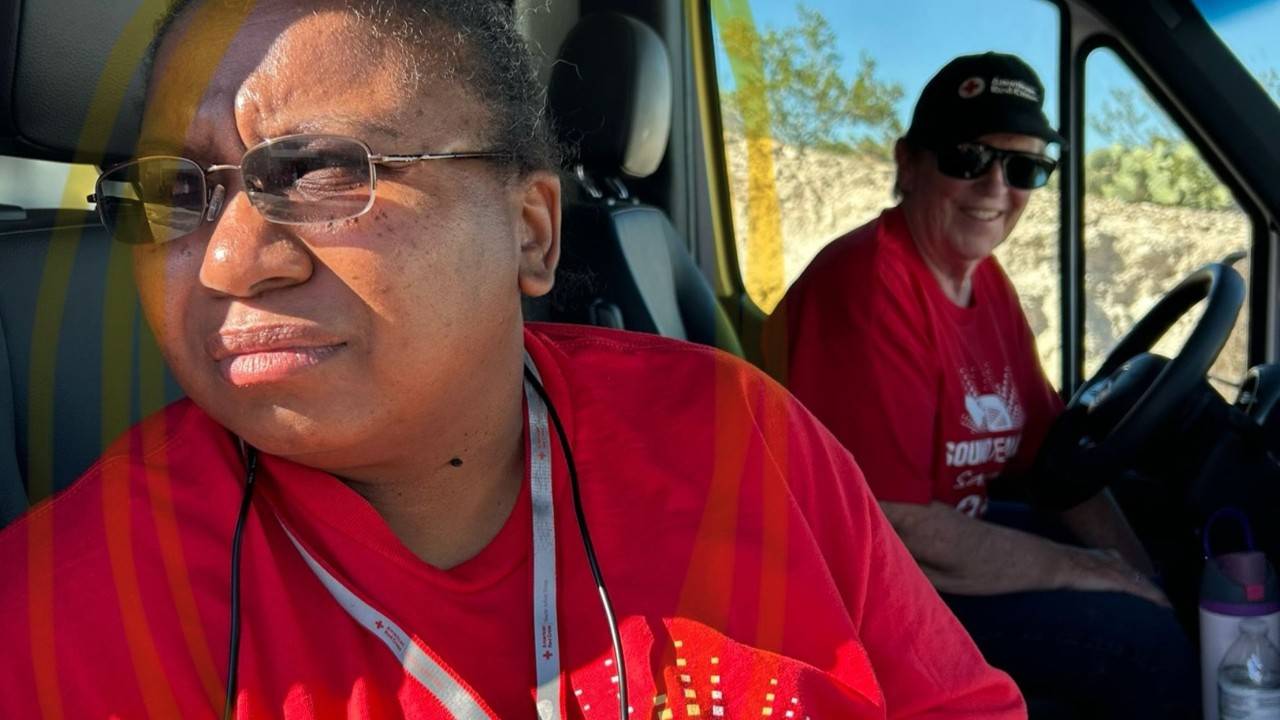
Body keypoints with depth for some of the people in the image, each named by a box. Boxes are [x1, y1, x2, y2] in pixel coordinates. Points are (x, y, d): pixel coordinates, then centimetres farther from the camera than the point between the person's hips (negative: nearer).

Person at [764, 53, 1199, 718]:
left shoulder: (987, 280, 5)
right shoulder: (866, 288, -25)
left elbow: (1050, 453, 10)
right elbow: (892, 532, -29)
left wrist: (1141, 577, -3)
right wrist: (1094, 573, -18)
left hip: (948, 534, 10)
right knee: (1150, 647, -16)